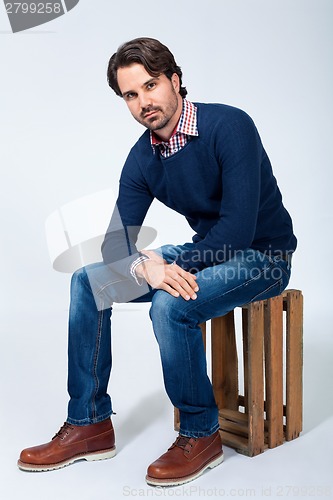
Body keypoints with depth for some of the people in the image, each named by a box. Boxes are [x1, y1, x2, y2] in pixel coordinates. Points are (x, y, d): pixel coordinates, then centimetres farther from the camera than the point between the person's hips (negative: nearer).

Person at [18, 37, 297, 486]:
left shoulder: (228, 126, -21)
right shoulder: (143, 157, -2)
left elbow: (239, 227, -28)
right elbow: (117, 243, -5)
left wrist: (160, 263, -22)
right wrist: (145, 267, -28)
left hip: (262, 257, -7)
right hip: (204, 251, 7)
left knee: (170, 305, -33)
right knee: (88, 283, -3)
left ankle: (201, 434, -7)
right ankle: (89, 424, 3)